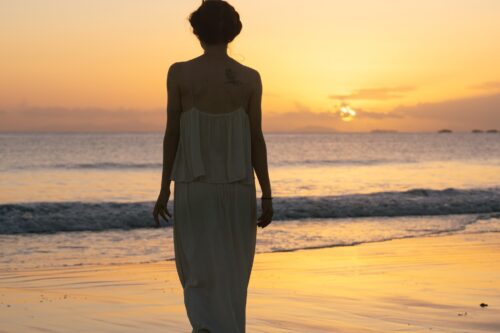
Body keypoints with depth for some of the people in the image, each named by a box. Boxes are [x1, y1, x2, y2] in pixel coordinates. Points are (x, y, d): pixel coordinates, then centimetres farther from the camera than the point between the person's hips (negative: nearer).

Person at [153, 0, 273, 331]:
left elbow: (172, 134, -4)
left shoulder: (179, 72, -5)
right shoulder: (250, 78, -2)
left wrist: (165, 190, 4)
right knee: (230, 278, 15)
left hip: (194, 189, -1)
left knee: (202, 277, 5)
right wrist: (267, 197, 0)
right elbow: (256, 140, -4)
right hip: (237, 190, 1)